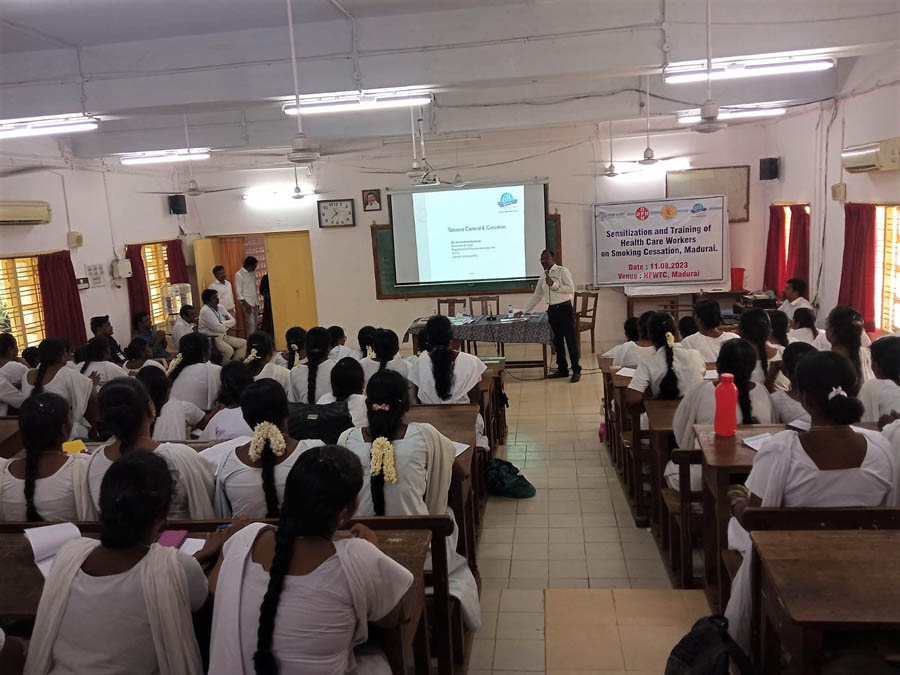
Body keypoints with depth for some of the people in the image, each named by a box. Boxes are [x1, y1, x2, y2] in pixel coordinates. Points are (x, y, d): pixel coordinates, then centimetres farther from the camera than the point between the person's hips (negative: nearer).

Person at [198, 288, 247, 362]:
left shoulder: (220, 308, 9)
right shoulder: (205, 311, -16)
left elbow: (233, 321, 8)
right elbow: (218, 328, -23)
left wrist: (223, 323, -10)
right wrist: (227, 324, -3)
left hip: (223, 336, 9)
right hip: (211, 339, -9)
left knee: (243, 343, -1)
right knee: (229, 350, -32)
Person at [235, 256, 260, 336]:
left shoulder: (252, 273, 13)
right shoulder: (239, 274, -9)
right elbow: (238, 292, -12)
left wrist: (257, 302, 14)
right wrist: (245, 304, -18)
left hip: (255, 303, 7)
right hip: (247, 303, -7)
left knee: (255, 325, 8)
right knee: (250, 325, -10)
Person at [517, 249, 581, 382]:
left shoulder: (563, 271, -4)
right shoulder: (542, 278, 14)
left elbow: (571, 289, -13)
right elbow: (536, 297, 20)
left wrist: (554, 284, -17)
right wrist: (524, 311, 19)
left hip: (565, 308, -7)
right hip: (552, 310, 7)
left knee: (571, 340, -4)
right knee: (557, 341, 11)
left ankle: (576, 370, 3)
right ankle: (562, 369, 22)